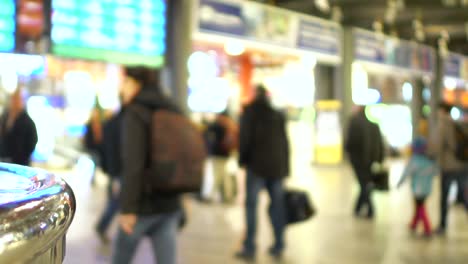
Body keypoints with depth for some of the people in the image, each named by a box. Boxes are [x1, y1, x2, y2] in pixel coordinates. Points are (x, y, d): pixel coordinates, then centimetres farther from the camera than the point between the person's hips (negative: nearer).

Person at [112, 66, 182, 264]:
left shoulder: (136, 113, -9)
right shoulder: (171, 113, 12)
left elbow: (133, 163, -19)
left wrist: (128, 207, -19)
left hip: (144, 205, -6)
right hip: (170, 204, 6)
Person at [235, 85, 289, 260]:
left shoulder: (250, 112, -1)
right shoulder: (278, 115, 12)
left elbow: (245, 137, -8)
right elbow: (285, 142, 12)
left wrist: (242, 160, 3)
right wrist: (285, 168, 14)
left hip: (257, 166, -4)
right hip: (277, 166, 4)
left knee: (251, 205, -3)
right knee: (277, 205, 7)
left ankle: (249, 248, -6)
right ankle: (278, 246, 9)